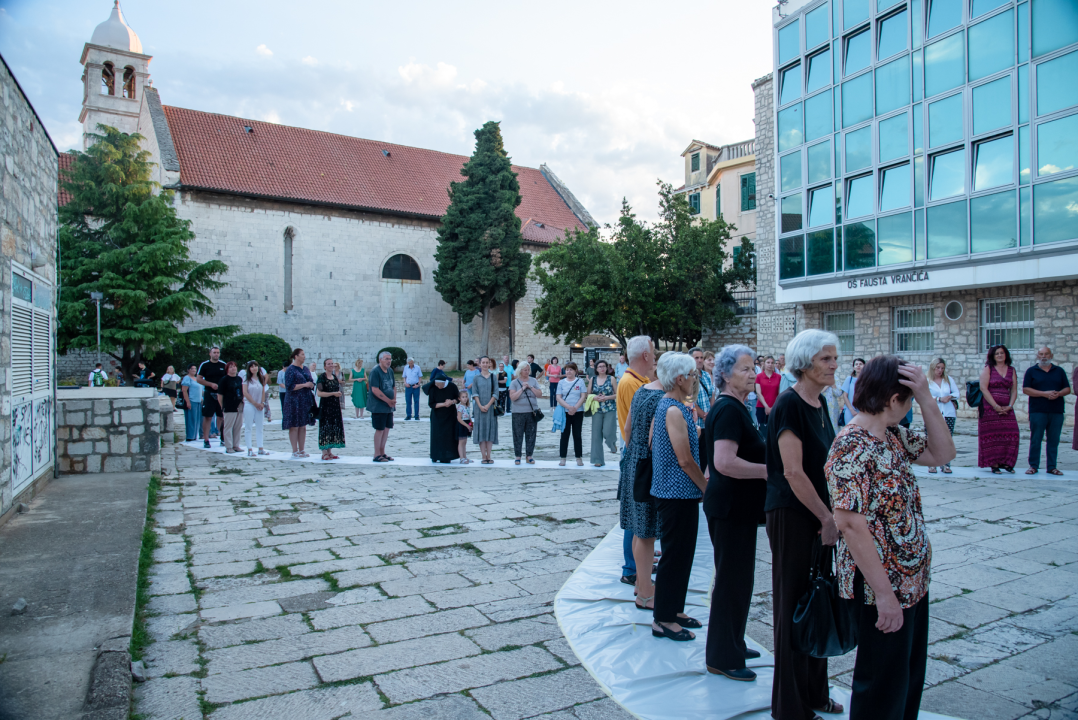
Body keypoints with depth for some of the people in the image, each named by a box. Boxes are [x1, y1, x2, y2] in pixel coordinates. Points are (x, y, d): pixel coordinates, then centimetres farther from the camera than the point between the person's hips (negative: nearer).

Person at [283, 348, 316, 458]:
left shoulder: (306, 369, 14)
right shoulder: (290, 370, -7)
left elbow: (311, 382, 22)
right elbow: (289, 386, -15)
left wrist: (311, 385, -1)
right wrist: (304, 385, -17)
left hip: (306, 401, 7)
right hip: (294, 402, -7)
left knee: (303, 427, 9)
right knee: (294, 427, -2)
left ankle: (301, 450, 15)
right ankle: (295, 451, 2)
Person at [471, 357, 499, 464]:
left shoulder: (493, 377, 5)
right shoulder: (476, 378, 5)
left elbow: (495, 393, -1)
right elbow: (475, 393, 0)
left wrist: (488, 405, -11)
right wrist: (480, 406, -12)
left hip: (491, 408, 0)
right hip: (479, 408, 0)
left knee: (490, 431, 1)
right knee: (481, 431, -1)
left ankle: (488, 456, 5)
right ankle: (483, 456, 2)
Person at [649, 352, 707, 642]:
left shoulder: (664, 405, 10)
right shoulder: (674, 411, -20)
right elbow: (685, 460, -20)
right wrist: (707, 487, -8)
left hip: (672, 491, 10)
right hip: (679, 494, -10)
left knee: (680, 554, 18)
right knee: (675, 555, 0)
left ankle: (673, 610, 30)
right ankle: (663, 619, 11)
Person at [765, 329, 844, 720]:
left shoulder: (819, 402, 9)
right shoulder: (789, 405, -18)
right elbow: (793, 472, -21)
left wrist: (830, 513, 9)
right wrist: (826, 517, -15)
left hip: (817, 513, 9)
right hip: (792, 515, -9)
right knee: (794, 605, 3)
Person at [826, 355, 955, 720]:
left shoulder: (894, 436, 5)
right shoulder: (851, 447, -24)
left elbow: (942, 453, 9)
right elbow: (851, 524, -27)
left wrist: (927, 398, -2)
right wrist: (884, 594, -25)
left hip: (912, 581, 9)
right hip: (882, 588, -9)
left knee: (910, 676, 24)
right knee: (883, 687, 8)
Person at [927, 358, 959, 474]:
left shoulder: (948, 379, 16)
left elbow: (957, 393, 13)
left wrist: (950, 397, -7)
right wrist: (939, 399, -14)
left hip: (949, 414, 3)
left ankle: (946, 464, 7)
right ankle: (931, 464, 3)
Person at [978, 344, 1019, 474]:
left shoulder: (1012, 371, 13)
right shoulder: (988, 369, 1)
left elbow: (1014, 391, 10)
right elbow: (983, 388, -7)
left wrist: (1009, 406, -5)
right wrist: (996, 406, -12)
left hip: (1006, 409, 4)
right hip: (989, 408, -4)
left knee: (1010, 435, -4)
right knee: (992, 436, -5)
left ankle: (1005, 462, 7)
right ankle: (994, 464, 0)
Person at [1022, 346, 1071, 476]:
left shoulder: (1059, 371, 14)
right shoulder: (1031, 371, 6)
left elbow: (1067, 389, 11)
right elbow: (1025, 389, -2)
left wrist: (1058, 394, -10)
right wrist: (1044, 394, -13)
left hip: (1057, 411, 2)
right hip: (1037, 411, -2)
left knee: (1054, 440, 4)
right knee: (1035, 439, -2)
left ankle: (1052, 467, 11)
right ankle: (1033, 465, 5)